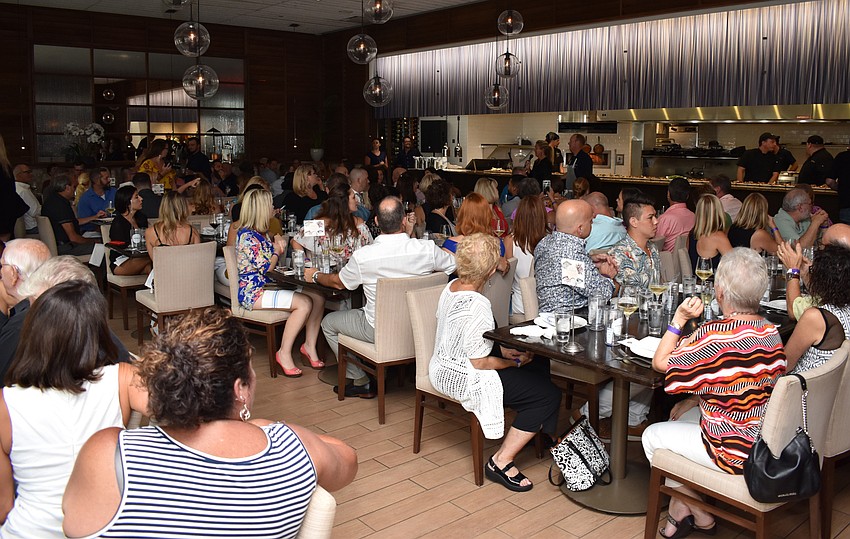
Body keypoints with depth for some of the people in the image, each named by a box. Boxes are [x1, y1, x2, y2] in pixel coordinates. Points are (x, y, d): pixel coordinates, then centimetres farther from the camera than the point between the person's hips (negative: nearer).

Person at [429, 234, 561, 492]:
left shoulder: (451, 287, 0)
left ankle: (532, 428, 29)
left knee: (539, 362, 17)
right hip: (464, 380, -10)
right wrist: (514, 362, -7)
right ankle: (501, 461, -2)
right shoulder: (477, 305, -28)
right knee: (548, 395, -6)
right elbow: (479, 363, -24)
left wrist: (503, 350, 8)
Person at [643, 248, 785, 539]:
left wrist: (679, 318, -11)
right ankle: (681, 507, 31)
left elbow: (660, 363, -14)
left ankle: (700, 516, 26)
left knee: (652, 436, 11)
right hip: (768, 443, 8)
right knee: (682, 417, 26)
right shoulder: (771, 331, -2)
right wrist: (696, 400, 10)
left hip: (736, 451, -8)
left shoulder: (714, 335, -28)